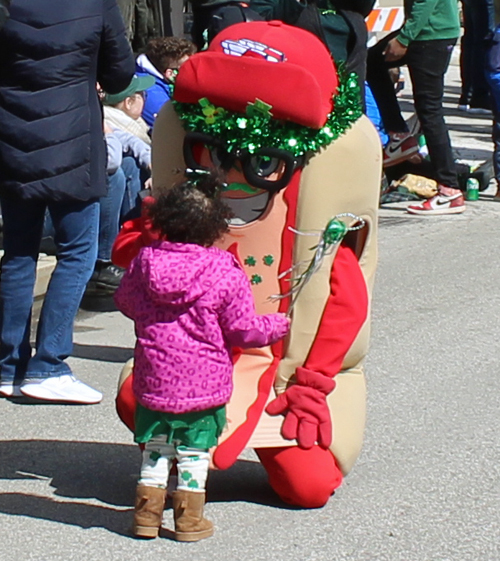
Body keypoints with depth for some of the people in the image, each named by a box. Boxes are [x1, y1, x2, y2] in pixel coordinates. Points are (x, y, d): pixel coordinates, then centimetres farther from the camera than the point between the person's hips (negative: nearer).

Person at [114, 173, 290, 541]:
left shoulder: (145, 261, -3)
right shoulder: (226, 274, -13)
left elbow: (125, 301, 14)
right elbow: (243, 329, -6)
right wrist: (279, 325, 12)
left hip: (154, 377, 3)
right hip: (204, 380, -3)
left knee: (155, 449, 15)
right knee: (194, 452, 9)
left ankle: (147, 513, 18)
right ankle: (189, 519, 14)